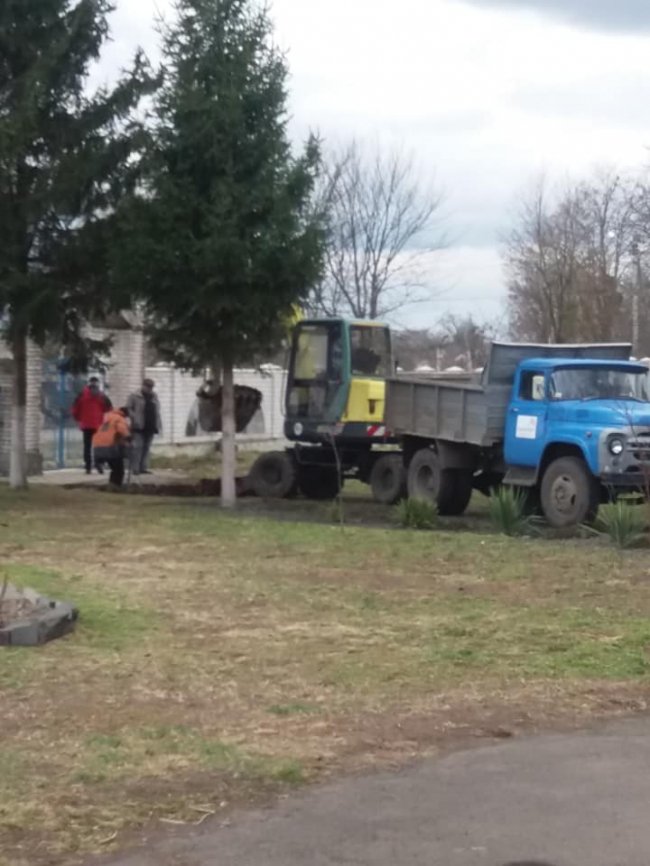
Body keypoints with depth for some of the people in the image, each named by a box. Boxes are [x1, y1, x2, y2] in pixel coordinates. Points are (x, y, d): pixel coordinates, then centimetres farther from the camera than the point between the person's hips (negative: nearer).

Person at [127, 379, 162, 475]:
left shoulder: (154, 397, 15)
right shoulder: (135, 396, -3)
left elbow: (157, 412, 17)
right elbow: (128, 409, -5)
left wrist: (159, 425, 10)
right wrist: (135, 418, -17)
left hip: (150, 427, 6)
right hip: (139, 427, -6)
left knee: (146, 448, 7)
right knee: (137, 447, -9)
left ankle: (143, 468, 11)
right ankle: (135, 468, -7)